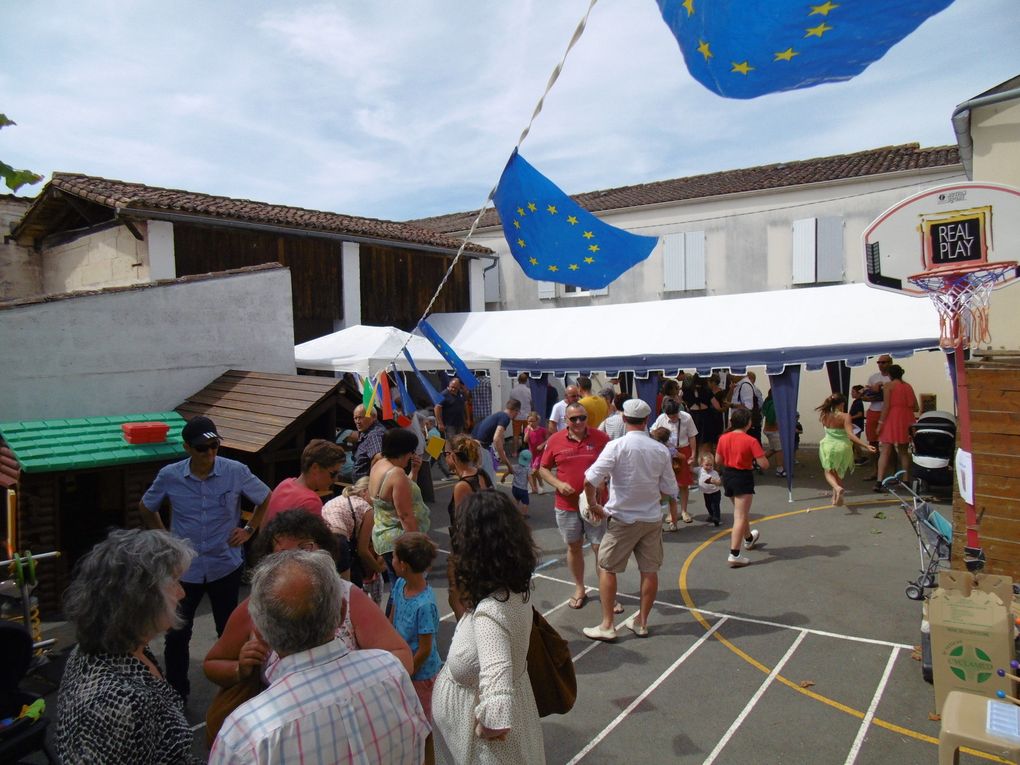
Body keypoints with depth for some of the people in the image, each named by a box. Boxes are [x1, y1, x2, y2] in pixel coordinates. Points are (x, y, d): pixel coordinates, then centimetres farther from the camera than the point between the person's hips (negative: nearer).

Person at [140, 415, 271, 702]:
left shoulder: (236, 472, -12)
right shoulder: (169, 476, -8)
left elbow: (267, 499, 4)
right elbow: (146, 508, 12)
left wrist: (249, 529, -1)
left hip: (226, 566, 0)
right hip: (184, 567, 1)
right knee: (176, 634, 7)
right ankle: (176, 694, 27)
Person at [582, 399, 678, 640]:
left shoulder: (617, 446, -15)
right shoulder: (660, 450, -3)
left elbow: (590, 480, -21)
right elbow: (669, 489, 5)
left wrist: (593, 505, -6)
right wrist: (673, 511, 24)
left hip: (622, 519, -4)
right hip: (652, 518, 4)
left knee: (607, 568, 8)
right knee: (649, 570, 13)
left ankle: (607, 625, 11)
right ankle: (641, 622, 25)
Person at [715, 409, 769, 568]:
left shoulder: (723, 438, -3)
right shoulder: (751, 441, -18)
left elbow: (718, 461, 6)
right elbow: (764, 465, -18)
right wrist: (758, 457, 2)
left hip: (728, 476, 6)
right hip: (743, 478, -6)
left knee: (740, 512, 27)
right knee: (740, 517, -3)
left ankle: (749, 538, 52)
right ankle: (734, 555, -6)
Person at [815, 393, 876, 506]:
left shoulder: (825, 416, -6)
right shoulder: (845, 416, -16)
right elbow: (850, 434, -25)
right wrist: (866, 445, -29)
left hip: (828, 446, 1)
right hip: (842, 447, -1)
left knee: (829, 472, 16)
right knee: (838, 473, 21)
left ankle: (837, 487, -15)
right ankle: (836, 497, 20)